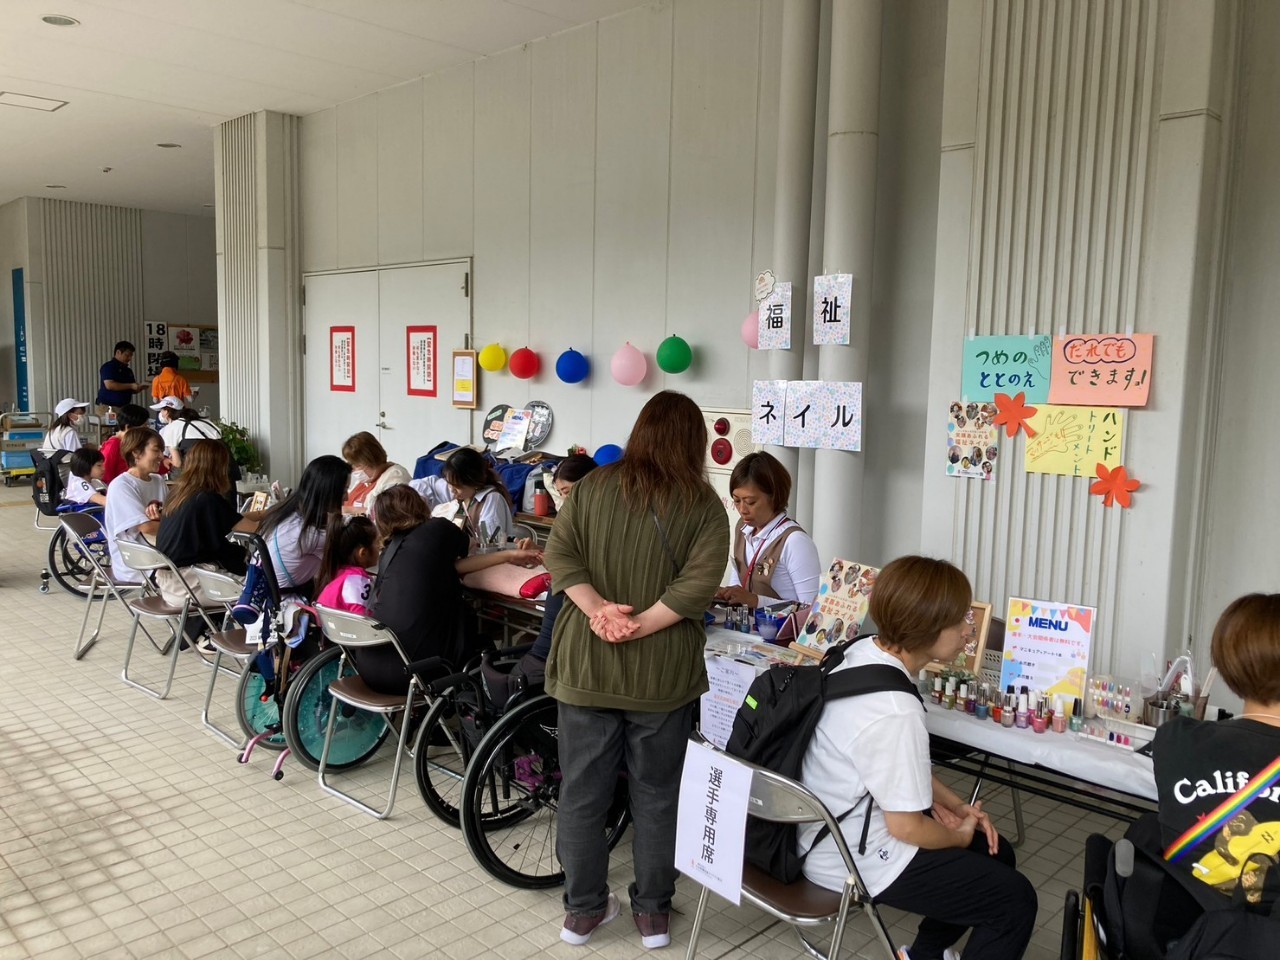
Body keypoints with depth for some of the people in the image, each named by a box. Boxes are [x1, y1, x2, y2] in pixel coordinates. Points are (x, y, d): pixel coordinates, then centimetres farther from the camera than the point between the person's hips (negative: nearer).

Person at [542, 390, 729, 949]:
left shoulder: (593, 485, 3)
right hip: (662, 670, -1)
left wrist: (598, 609, -12)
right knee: (657, 794, 14)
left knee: (582, 791, 14)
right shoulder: (705, 505, -4)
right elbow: (699, 582, -16)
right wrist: (641, 625, -16)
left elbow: (560, 555, -5)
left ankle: (583, 909, 26)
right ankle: (653, 912, 25)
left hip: (586, 662, 2)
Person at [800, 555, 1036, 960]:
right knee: (1016, 899, 2)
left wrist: (957, 806, 9)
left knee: (994, 851, 23)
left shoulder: (863, 652, -5)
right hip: (857, 858, -9)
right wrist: (960, 835, -3)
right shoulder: (894, 710, -33)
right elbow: (907, 827, -22)